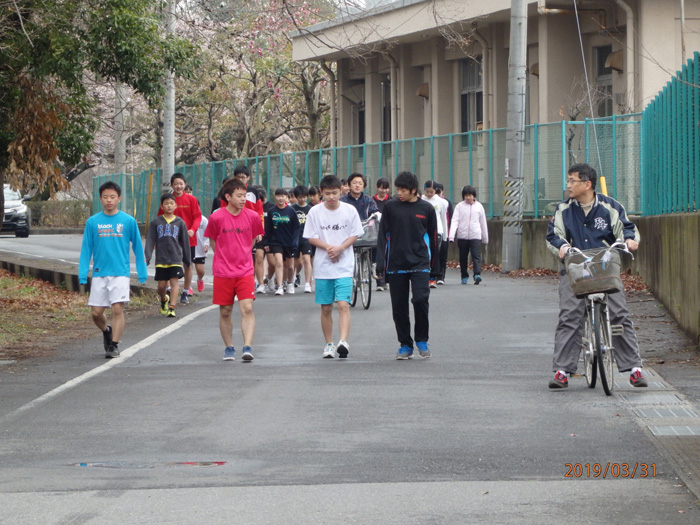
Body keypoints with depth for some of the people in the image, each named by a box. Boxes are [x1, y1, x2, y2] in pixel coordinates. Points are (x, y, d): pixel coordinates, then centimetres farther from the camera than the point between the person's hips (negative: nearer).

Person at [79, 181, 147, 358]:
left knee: (117, 309, -11)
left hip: (120, 273, -2)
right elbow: (86, 250, 6)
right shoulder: (92, 222, 4)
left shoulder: (128, 221, 1)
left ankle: (114, 345, -3)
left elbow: (138, 248, 5)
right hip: (99, 274, 2)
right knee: (96, 312, 4)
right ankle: (107, 332, 33)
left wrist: (142, 274, 2)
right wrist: (82, 275, 1)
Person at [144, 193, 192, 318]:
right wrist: (147, 257, -7)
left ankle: (172, 307, -11)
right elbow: (150, 241, 2)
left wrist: (187, 259, 14)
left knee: (174, 281, -11)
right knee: (161, 285, 4)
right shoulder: (156, 222, 4)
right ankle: (163, 300, 35)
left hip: (176, 258, 0)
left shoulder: (180, 222, 6)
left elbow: (185, 242, 12)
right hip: (161, 259, 0)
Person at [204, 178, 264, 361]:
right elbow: (213, 241, 7)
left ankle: (247, 347, -14)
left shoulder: (252, 216, 0)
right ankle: (229, 348, 19)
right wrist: (225, 257, 6)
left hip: (245, 271, 1)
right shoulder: (216, 218, -7)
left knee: (247, 308, -12)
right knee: (225, 312, 6)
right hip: (223, 273, -1)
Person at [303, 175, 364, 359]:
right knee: (326, 308, 7)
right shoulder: (315, 212, 0)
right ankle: (329, 344, 18)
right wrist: (328, 247, -14)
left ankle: (343, 341, -23)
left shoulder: (350, 210, -1)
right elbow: (311, 237, 2)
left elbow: (355, 235, 4)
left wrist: (340, 248, -13)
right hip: (323, 267, 1)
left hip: (344, 266, -1)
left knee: (343, 305, -15)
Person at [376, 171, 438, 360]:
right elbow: (383, 236, 5)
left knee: (420, 299, -16)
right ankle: (405, 345, 15)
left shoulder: (426, 208, 3)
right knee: (399, 306, 3)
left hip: (420, 264, -1)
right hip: (395, 265, 2)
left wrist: (432, 263, 13)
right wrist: (380, 263, -2)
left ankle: (422, 340, 3)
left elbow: (432, 237, 12)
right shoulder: (390, 207, 4)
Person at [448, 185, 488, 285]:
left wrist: (485, 238, 16)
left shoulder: (479, 206, 7)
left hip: (475, 236, -1)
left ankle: (477, 275, -25)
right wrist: (451, 236, -16)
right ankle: (464, 276, 20)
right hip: (462, 236, 1)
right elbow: (455, 221, -4)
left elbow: (483, 223, 13)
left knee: (476, 256, -14)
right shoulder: (459, 206, 3)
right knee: (463, 257, 8)